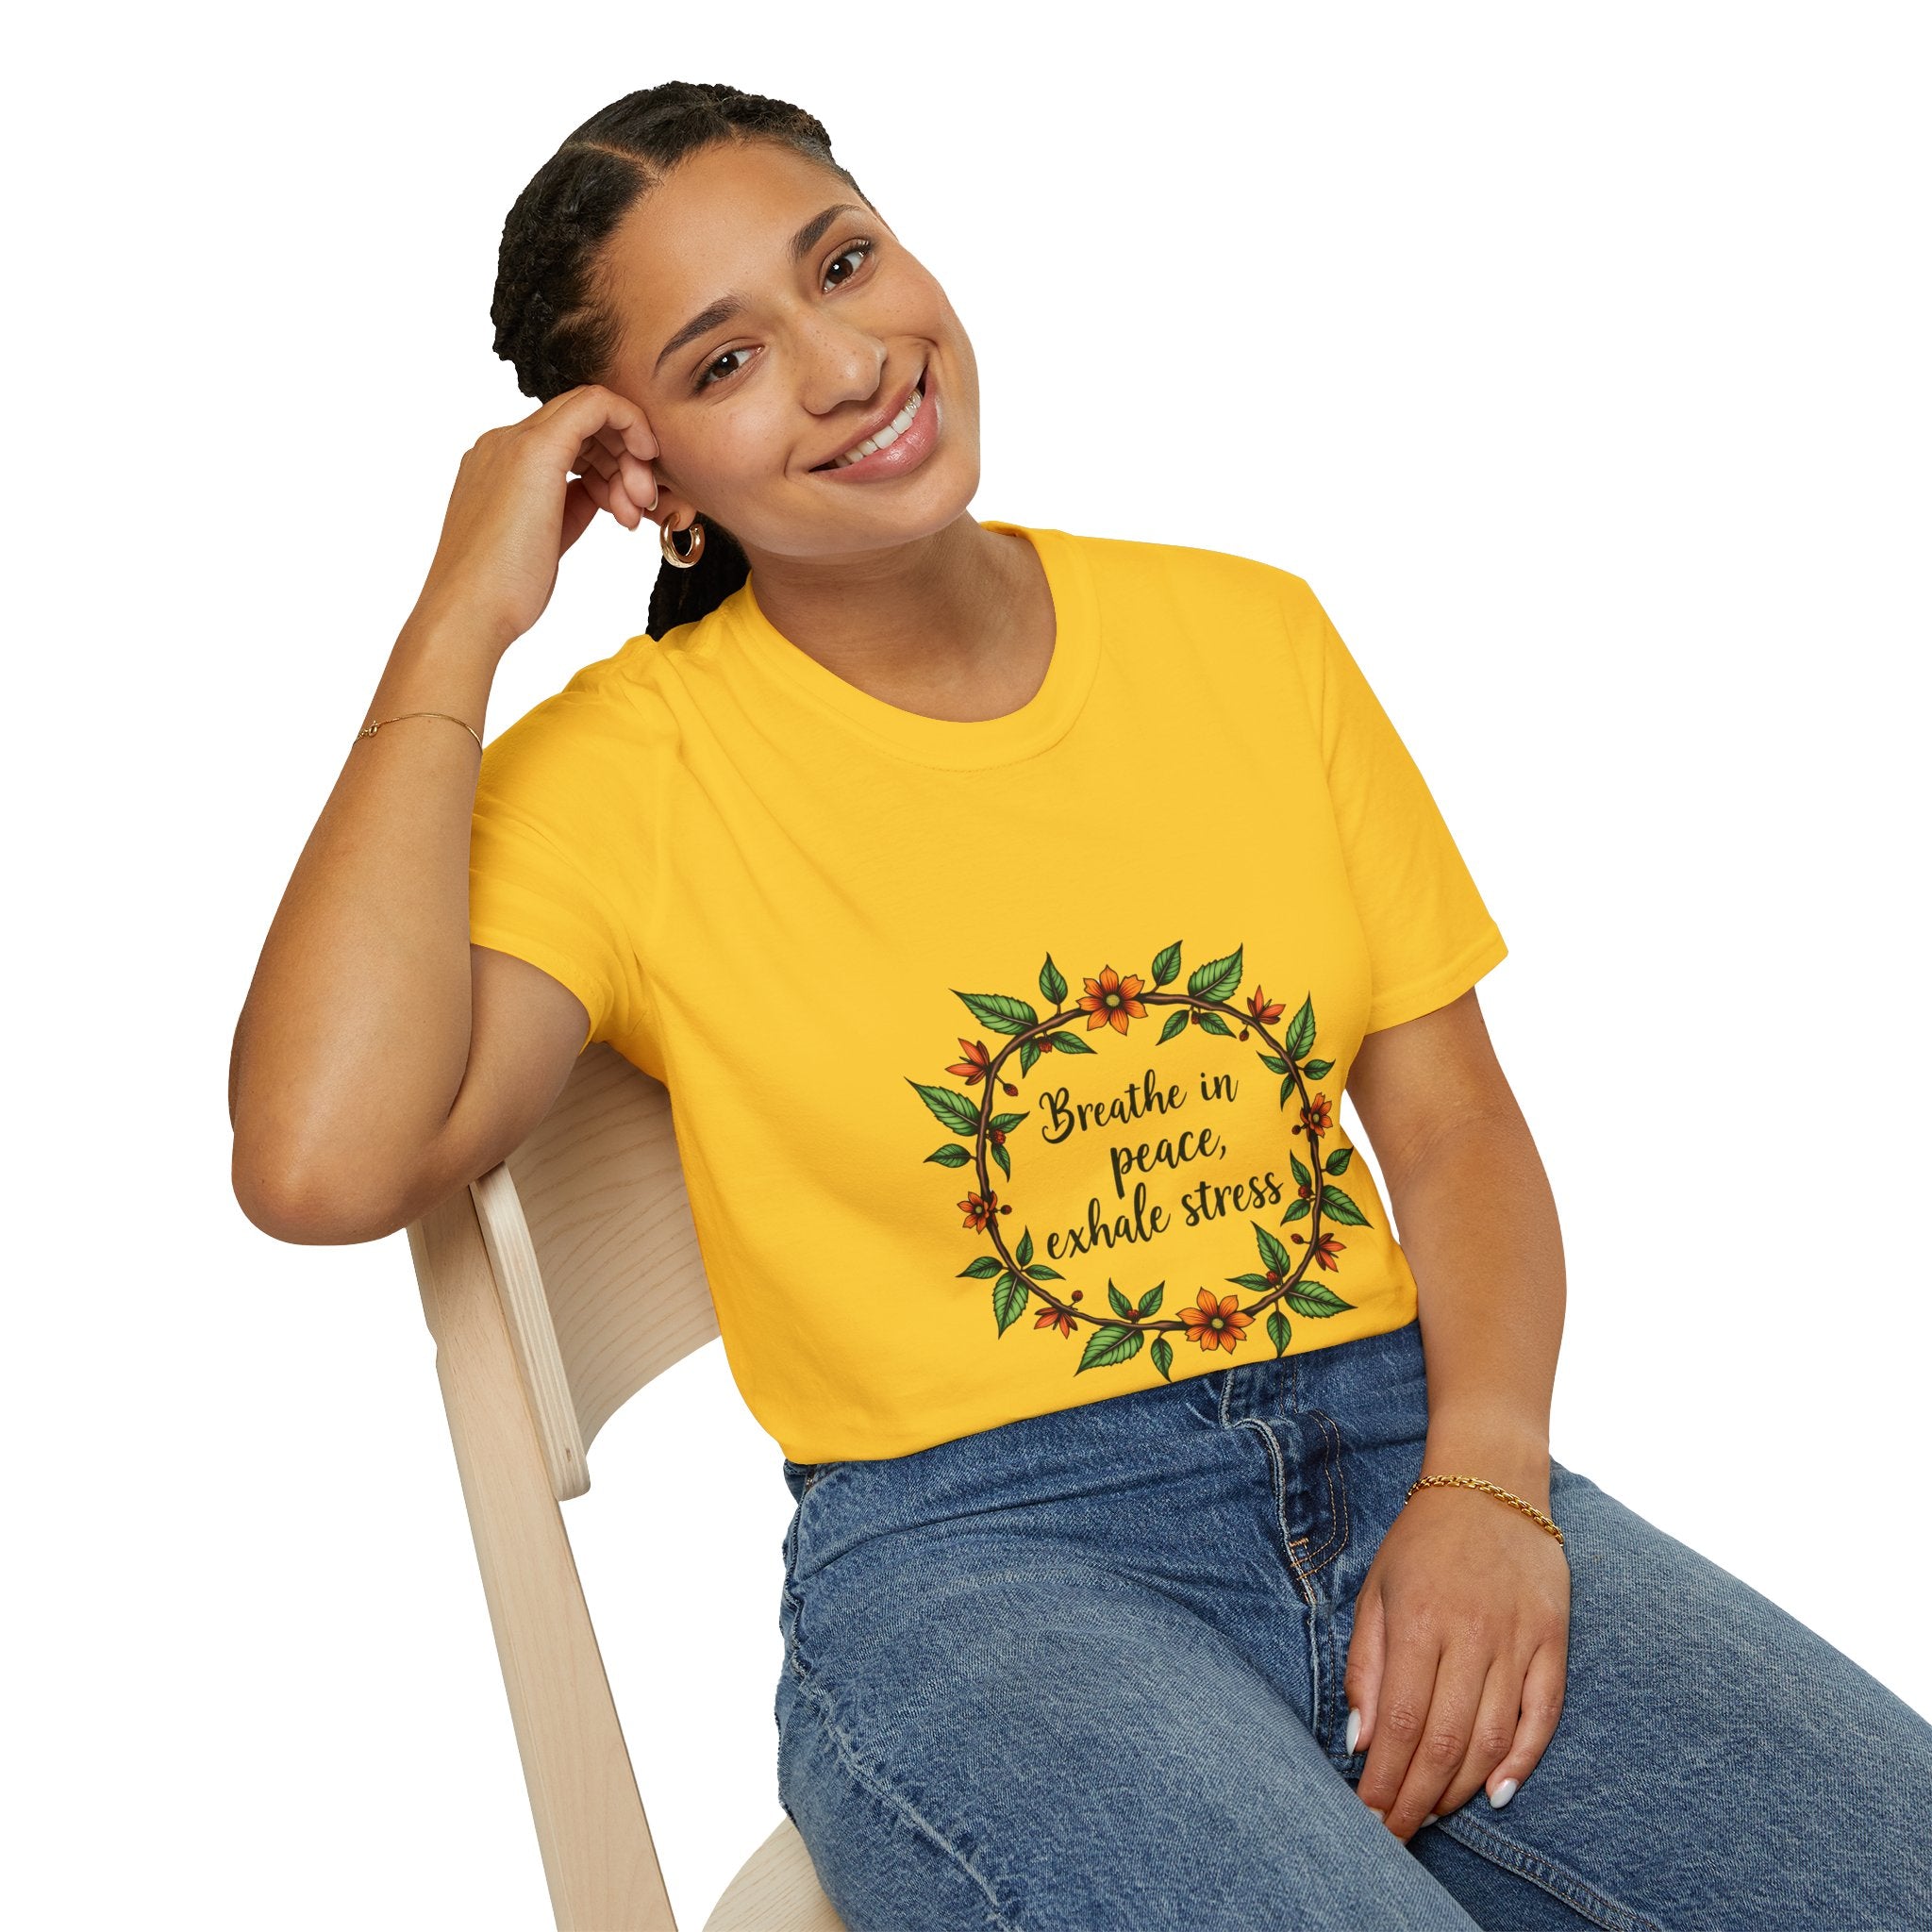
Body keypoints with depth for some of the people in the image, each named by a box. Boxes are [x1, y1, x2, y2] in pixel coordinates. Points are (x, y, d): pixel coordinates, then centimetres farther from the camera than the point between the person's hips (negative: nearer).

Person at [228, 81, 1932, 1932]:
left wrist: (1485, 1480, -9)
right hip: (966, 1557, -3)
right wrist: (459, 625, -12)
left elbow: (1452, 1118, 9)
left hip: (1399, 1450, 4)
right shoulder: (624, 769, -2)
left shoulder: (1244, 632, 9)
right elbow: (321, 1163, -20)